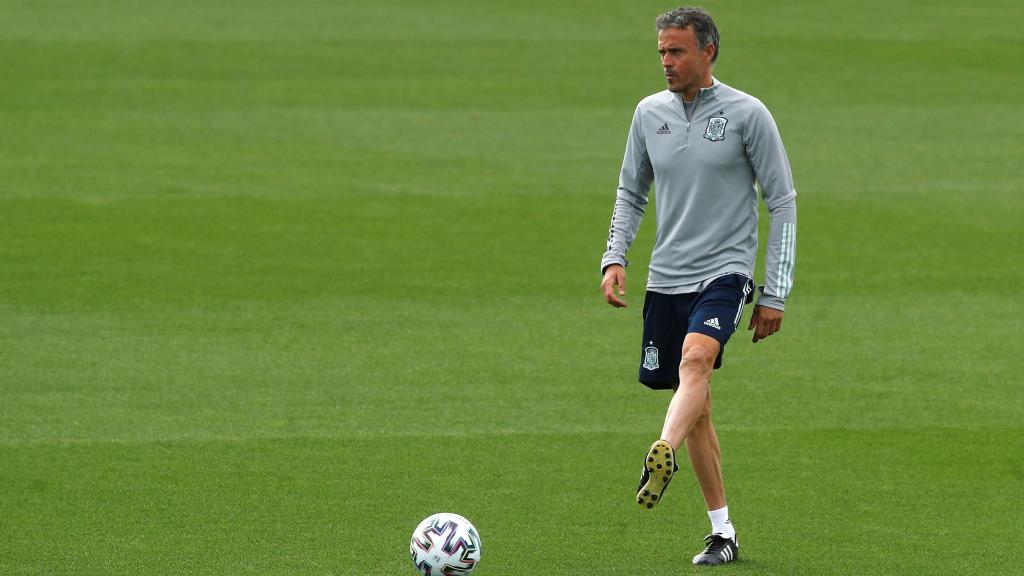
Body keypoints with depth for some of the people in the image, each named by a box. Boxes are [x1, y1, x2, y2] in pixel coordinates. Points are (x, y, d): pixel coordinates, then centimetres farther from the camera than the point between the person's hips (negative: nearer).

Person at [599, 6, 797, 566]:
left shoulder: (747, 115, -5)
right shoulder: (650, 113, 8)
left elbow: (782, 202, -2)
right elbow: (631, 192, 20)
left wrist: (775, 295, -4)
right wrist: (615, 257, 2)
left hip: (725, 273, -5)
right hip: (665, 279, 5)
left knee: (696, 359, -32)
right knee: (696, 406, 7)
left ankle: (661, 457, -53)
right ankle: (722, 532, 13)